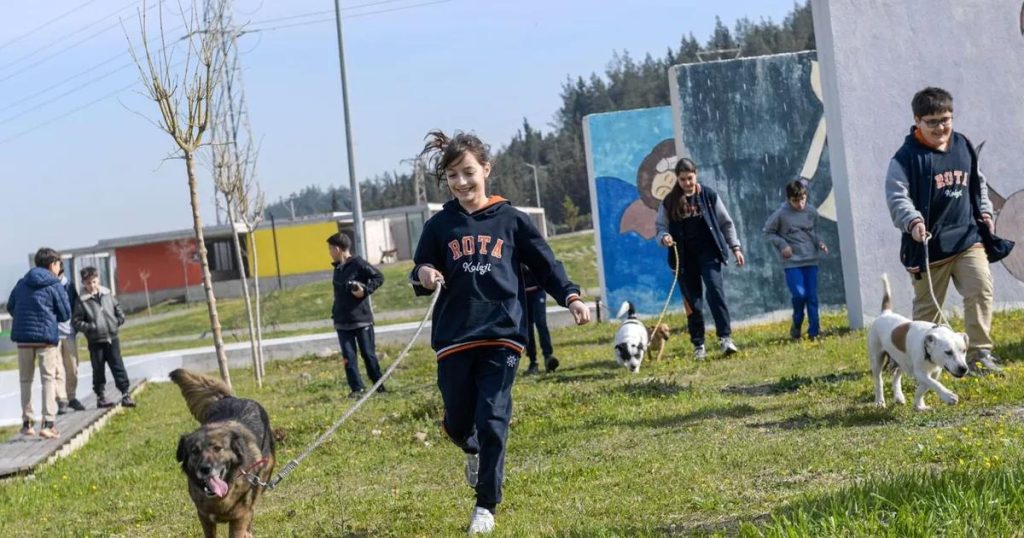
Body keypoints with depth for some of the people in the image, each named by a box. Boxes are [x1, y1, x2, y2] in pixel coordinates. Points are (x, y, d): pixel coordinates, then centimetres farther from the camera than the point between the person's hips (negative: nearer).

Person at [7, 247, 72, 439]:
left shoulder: (22, 283, 8)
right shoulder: (55, 286, -4)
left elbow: (10, 307, 15)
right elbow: (65, 314, -1)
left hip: (23, 336, 4)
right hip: (46, 337, -4)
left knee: (25, 380, 14)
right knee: (49, 379, -1)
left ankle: (27, 422, 17)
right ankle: (48, 423, -11)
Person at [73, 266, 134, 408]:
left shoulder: (107, 295, 5)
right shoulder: (82, 301, -7)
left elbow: (118, 309, 17)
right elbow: (76, 321, -9)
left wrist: (119, 321, 3)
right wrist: (90, 327, -19)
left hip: (112, 338, 3)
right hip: (95, 341, -3)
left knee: (118, 366, 3)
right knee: (98, 369, 5)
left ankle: (125, 394, 5)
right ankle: (100, 396, 15)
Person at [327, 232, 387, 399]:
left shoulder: (358, 264, -10)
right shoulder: (337, 268, 13)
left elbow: (379, 277, -12)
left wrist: (365, 290, -21)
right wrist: (335, 315, 18)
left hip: (361, 319, -6)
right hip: (342, 322, 6)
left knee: (368, 354, 1)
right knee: (348, 356, 1)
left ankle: (379, 385, 12)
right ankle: (357, 388, 4)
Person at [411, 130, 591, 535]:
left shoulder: (511, 220, 4)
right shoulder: (439, 226, 6)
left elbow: (545, 264, 7)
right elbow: (421, 276, 10)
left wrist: (571, 297, -8)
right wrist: (423, 277, -14)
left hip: (502, 334, -1)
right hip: (454, 337, 2)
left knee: (492, 420, -7)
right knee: (457, 420, 8)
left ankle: (486, 505, 5)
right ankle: (474, 451, 44)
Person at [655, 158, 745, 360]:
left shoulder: (709, 195, 0)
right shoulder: (670, 202, 1)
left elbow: (726, 223, 7)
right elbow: (660, 226, 5)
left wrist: (735, 247, 3)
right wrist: (664, 237, -18)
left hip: (708, 252, -1)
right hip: (684, 257, 1)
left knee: (715, 289, -19)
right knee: (692, 300, 4)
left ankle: (725, 337, -18)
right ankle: (698, 345, 13)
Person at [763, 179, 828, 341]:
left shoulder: (812, 212, 3)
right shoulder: (781, 214, -8)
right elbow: (768, 232, 2)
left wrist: (819, 242, -1)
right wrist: (782, 244, -11)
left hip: (811, 261, 3)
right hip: (792, 262, -3)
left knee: (812, 297, 2)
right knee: (799, 294, -15)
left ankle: (814, 331, 10)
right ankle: (796, 326, 10)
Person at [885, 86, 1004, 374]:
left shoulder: (964, 147, 10)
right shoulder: (907, 156, -9)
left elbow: (978, 184, 24)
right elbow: (896, 196, -18)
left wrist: (985, 212, 13)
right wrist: (913, 221, -34)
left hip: (967, 238, 4)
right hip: (928, 245, -4)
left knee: (981, 288, -13)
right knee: (927, 307, 7)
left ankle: (979, 354, -8)